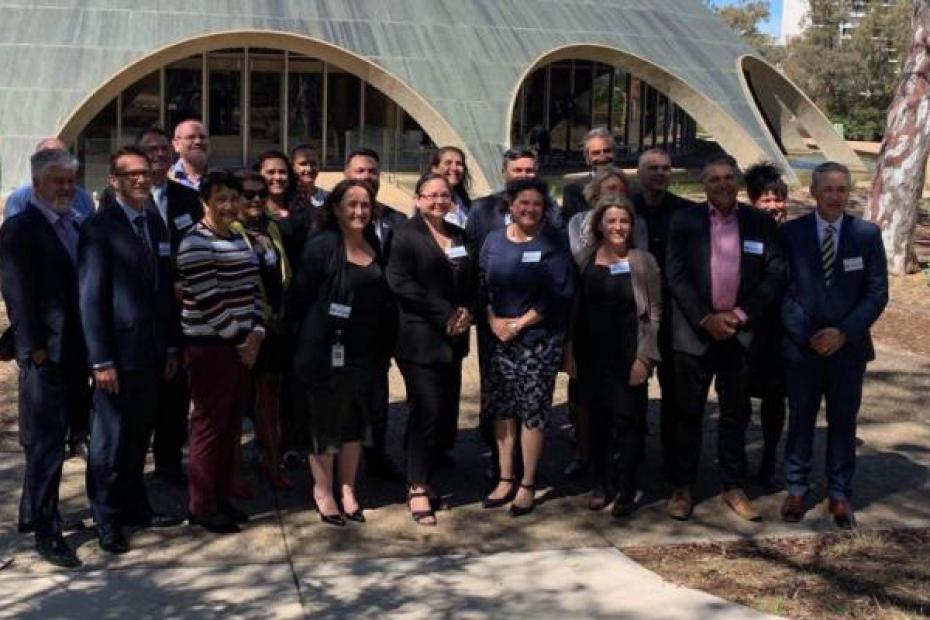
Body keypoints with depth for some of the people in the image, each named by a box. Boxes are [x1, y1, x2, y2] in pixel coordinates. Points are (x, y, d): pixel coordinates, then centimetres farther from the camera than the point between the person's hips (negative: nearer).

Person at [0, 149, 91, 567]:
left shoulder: (77, 225, 13)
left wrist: (90, 349, 9)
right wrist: (36, 351, -15)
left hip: (76, 352, 7)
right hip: (46, 356, -7)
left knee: (51, 442, 16)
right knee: (46, 445, -1)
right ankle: (45, 532, 8)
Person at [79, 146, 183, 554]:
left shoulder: (156, 222, 11)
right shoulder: (100, 227, -10)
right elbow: (91, 297, -13)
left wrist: (172, 345, 10)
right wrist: (101, 359, -16)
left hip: (153, 350, 6)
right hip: (118, 351, -6)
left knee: (138, 436, 16)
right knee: (109, 440, 6)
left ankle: (134, 506, 29)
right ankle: (106, 520, 18)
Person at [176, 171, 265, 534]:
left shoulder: (239, 241, 13)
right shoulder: (196, 245, -13)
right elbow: (210, 301, -18)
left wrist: (256, 332, 1)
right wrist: (240, 340, -12)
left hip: (242, 345, 8)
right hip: (210, 347, -8)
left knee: (232, 425, 12)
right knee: (209, 426, -1)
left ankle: (222, 496, 23)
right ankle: (202, 507, 10)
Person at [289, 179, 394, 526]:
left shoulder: (375, 249, 8)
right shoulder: (321, 247, -10)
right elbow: (300, 298, -10)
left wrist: (382, 350, 11)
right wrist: (305, 343, -9)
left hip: (363, 352, 6)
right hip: (326, 351, -6)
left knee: (356, 421, 13)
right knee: (325, 421, 6)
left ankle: (347, 488, 26)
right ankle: (323, 490, 22)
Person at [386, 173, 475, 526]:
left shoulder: (459, 235, 16)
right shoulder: (406, 234, -4)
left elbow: (470, 282, 18)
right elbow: (400, 283, -14)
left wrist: (465, 311, -3)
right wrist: (445, 316, -15)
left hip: (453, 338, 6)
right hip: (420, 339, -6)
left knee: (446, 412, 6)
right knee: (427, 411, -8)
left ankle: (423, 478, 20)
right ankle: (418, 490, 1)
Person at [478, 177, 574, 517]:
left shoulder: (553, 241, -4)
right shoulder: (494, 239, 8)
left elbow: (559, 293, -9)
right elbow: (482, 285, 8)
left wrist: (520, 323, -12)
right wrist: (494, 321, -8)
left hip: (539, 339, -4)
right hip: (499, 337, 4)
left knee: (532, 411, 0)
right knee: (501, 408, 7)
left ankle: (527, 485, 11)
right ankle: (505, 479, 19)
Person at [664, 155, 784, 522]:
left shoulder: (760, 223, 4)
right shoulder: (684, 221, 0)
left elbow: (775, 276, 1)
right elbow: (676, 275, -6)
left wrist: (741, 315, -9)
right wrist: (706, 319, -13)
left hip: (740, 332, 1)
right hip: (694, 331, -1)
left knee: (736, 413, 11)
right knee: (688, 412, 5)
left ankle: (734, 488, 22)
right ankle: (682, 488, 15)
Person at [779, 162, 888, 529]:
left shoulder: (867, 235, -1)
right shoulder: (791, 233, -2)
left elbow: (877, 292, -1)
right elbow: (782, 291, -2)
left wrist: (843, 332, -12)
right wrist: (806, 334, -11)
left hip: (848, 347, 0)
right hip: (802, 345, 0)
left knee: (843, 422, 8)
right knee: (800, 420, 9)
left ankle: (840, 495, 20)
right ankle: (796, 490, 22)